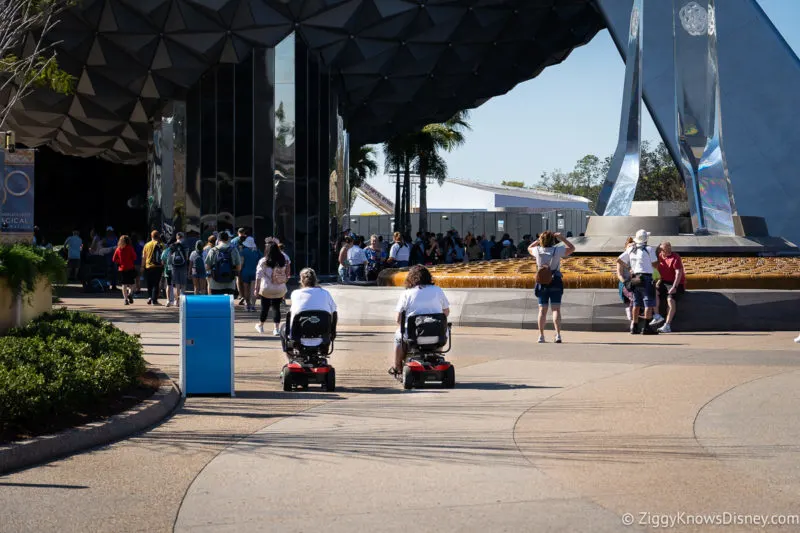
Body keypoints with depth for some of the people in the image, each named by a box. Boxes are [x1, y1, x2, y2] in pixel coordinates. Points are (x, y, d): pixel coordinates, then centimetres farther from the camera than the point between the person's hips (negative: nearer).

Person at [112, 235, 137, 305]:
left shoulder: (118, 249, 3)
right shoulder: (130, 248, -5)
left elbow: (114, 259, 5)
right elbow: (134, 257, -7)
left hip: (122, 269, 2)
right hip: (130, 268, -2)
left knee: (124, 285, 5)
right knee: (131, 284, 6)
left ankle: (125, 299, 0)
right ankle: (130, 294, -19)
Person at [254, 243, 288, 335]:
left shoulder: (263, 261, -8)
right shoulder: (282, 261, 1)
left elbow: (259, 275, -8)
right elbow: (285, 275, 8)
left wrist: (256, 288, -1)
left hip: (266, 289, -2)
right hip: (280, 289, 2)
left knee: (265, 307, 11)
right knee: (277, 308, 8)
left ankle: (260, 326, 28)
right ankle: (276, 328, 3)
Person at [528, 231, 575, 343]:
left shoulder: (537, 250, -5)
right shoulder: (557, 250, -10)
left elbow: (529, 248, 19)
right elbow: (572, 248, 5)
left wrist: (539, 240, 16)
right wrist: (562, 238, 6)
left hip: (542, 284, 2)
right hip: (555, 283, -2)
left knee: (542, 310, 8)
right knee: (556, 309, -3)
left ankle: (541, 336, 8)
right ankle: (558, 335, -14)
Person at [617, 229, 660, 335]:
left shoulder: (631, 249, 8)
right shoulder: (649, 249, -8)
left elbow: (618, 260, 11)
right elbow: (655, 264, -6)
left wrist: (628, 265, 27)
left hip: (635, 278, 6)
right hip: (646, 278, -6)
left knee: (637, 303, 13)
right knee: (649, 303, -6)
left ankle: (634, 327, 14)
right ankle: (646, 327, -14)